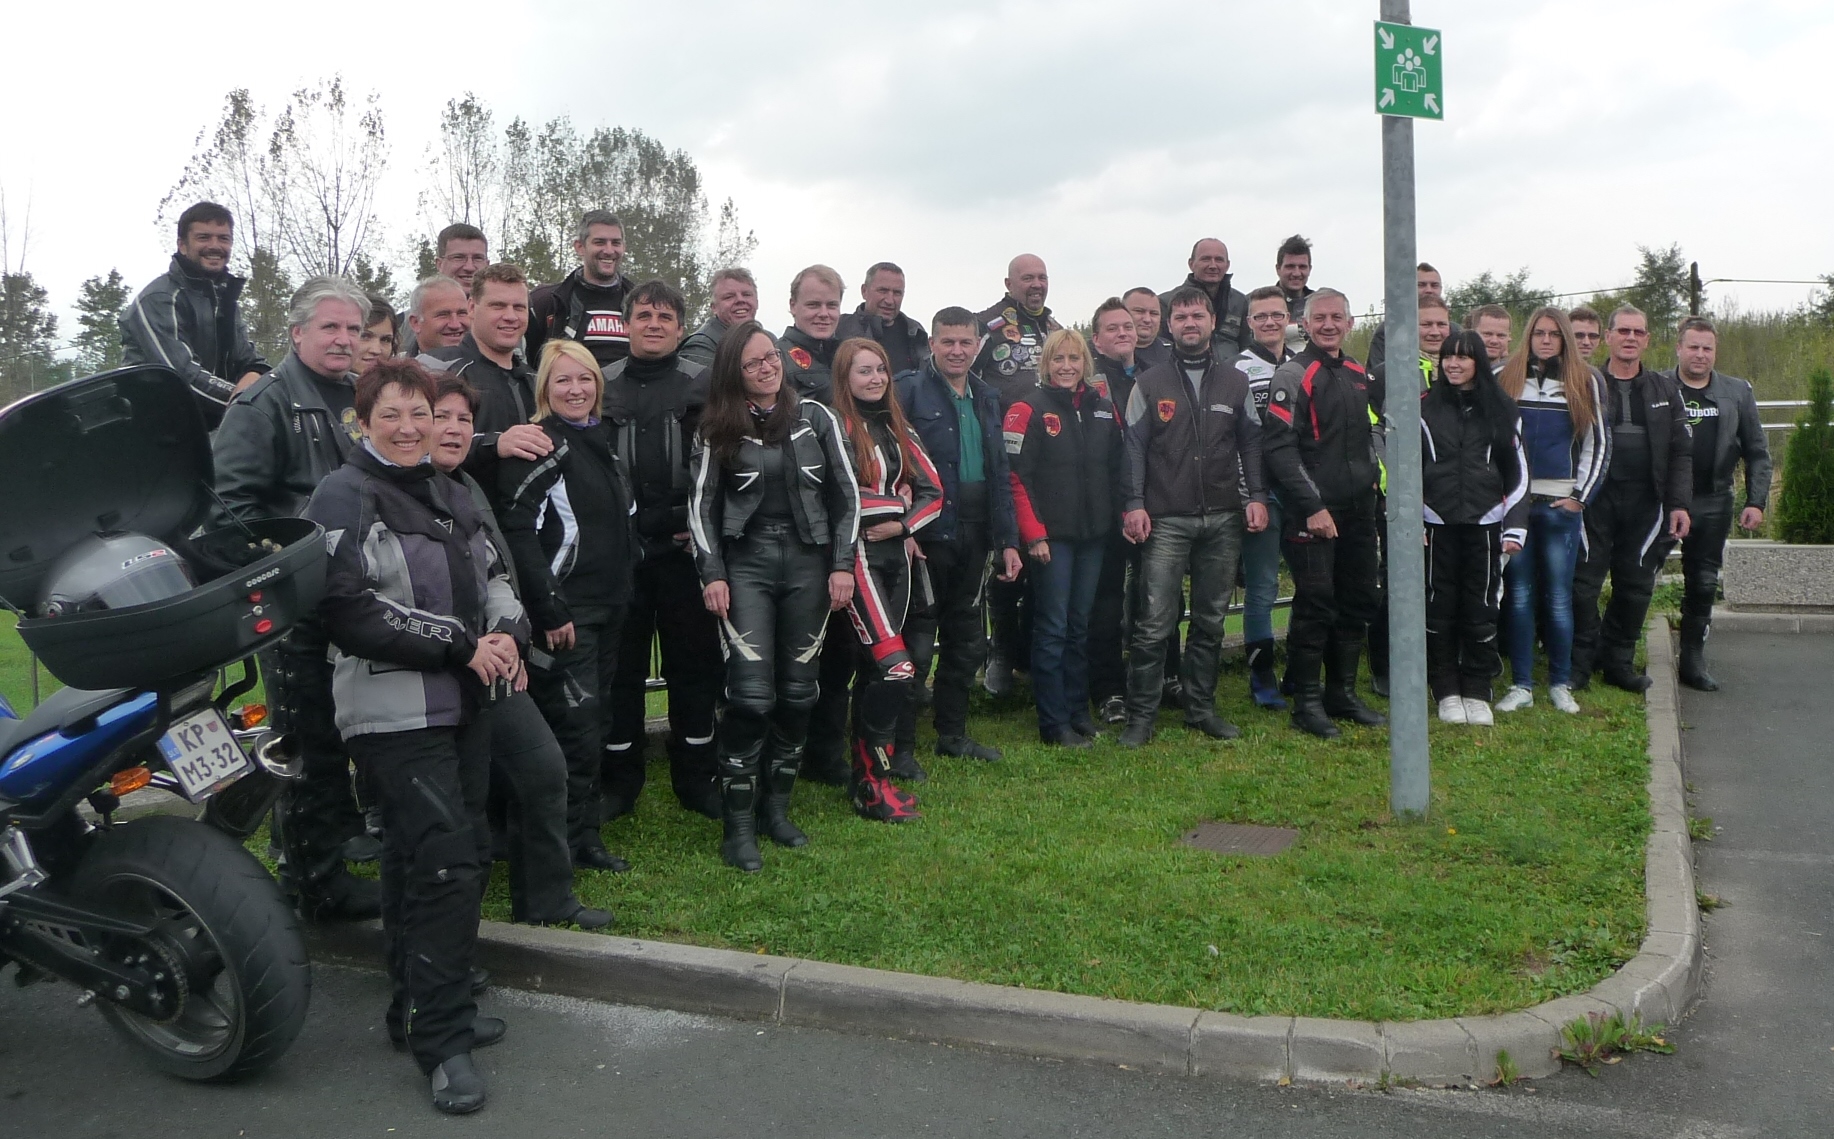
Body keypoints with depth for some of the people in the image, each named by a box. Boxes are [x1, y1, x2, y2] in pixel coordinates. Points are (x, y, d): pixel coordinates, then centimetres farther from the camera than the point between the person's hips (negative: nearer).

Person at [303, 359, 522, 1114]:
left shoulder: (450, 495, 16)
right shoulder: (344, 498, -8)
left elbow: (494, 575, 19)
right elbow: (350, 611, -17)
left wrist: (507, 632, -3)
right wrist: (461, 645, -18)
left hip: (459, 707, 8)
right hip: (394, 711, -8)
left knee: (417, 861, 16)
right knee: (447, 866, -14)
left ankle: (419, 1007, 28)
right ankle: (441, 1040, -5)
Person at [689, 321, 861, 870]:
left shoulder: (816, 419, 6)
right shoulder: (717, 431, 4)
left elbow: (846, 494, 6)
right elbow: (703, 507, 4)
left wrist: (843, 563, -1)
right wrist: (712, 574, -6)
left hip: (808, 561, 2)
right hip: (746, 562, -2)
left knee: (798, 691, 5)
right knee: (751, 694, -11)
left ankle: (777, 805, 20)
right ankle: (738, 825, -2)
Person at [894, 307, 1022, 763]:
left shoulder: (986, 399, 14)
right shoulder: (909, 391, -7)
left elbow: (1000, 474, 16)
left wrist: (1008, 539, 11)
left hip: (973, 538, 7)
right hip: (926, 536, -7)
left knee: (967, 640, 15)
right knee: (917, 644, -1)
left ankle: (953, 733, 29)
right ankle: (901, 742, 10)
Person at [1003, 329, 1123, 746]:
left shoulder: (1102, 408, 11)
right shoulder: (1029, 410, -6)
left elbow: (1117, 468, 15)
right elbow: (1016, 478, -11)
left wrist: (1122, 517, 5)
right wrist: (1033, 534, -16)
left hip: (1093, 535, 5)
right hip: (1051, 536, -5)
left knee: (1081, 625, 12)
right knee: (1052, 628, -2)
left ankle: (1078, 712, 22)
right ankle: (1053, 723, 5)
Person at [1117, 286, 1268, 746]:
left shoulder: (1235, 383, 12)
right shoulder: (1149, 384, 4)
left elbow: (1251, 443, 12)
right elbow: (1133, 447, 0)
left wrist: (1257, 496, 1)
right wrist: (1133, 504, -9)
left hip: (1222, 519, 3)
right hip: (1165, 521, -3)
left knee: (1211, 620, 10)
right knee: (1154, 622, -7)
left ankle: (1201, 708, 21)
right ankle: (1140, 716, 2)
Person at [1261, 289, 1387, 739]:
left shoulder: (1359, 375, 15)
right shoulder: (1294, 375, -8)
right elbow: (1279, 447, -15)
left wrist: (1374, 478, 12)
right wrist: (1312, 507, -18)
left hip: (1358, 511, 8)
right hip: (1313, 513, -7)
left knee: (1358, 601, 11)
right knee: (1315, 605, -7)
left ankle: (1343, 693, 22)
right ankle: (1306, 702, 2)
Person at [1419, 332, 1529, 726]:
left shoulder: (1501, 410, 8)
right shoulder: (1424, 408, 5)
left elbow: (1517, 472, 8)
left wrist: (1515, 528, 2)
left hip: (1485, 523, 1)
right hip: (1437, 523, 0)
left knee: (1481, 608, 3)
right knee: (1439, 607, 3)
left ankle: (1477, 693, 14)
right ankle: (1447, 692, 13)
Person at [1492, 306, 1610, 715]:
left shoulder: (1586, 383, 8)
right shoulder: (1506, 380, 8)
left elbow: (1598, 443, 9)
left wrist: (1580, 496, 0)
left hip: (1561, 505, 0)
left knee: (1558, 599, 0)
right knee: (1518, 596, 1)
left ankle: (1560, 684, 10)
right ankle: (1521, 685, 7)